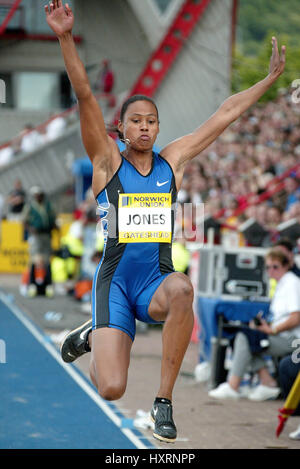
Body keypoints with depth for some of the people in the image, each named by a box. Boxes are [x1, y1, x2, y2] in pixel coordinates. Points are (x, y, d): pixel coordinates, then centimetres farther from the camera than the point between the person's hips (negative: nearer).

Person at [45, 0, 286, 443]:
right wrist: (66, 39, -23)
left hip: (156, 282, 2)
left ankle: (164, 401, -25)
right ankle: (93, 336, 23)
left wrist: (270, 78, 13)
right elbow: (85, 95, -12)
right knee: (111, 389, -17)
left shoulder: (173, 160, 8)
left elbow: (225, 115, 12)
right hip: (115, 282, -2)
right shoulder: (107, 160, 0)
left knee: (181, 288, -38)